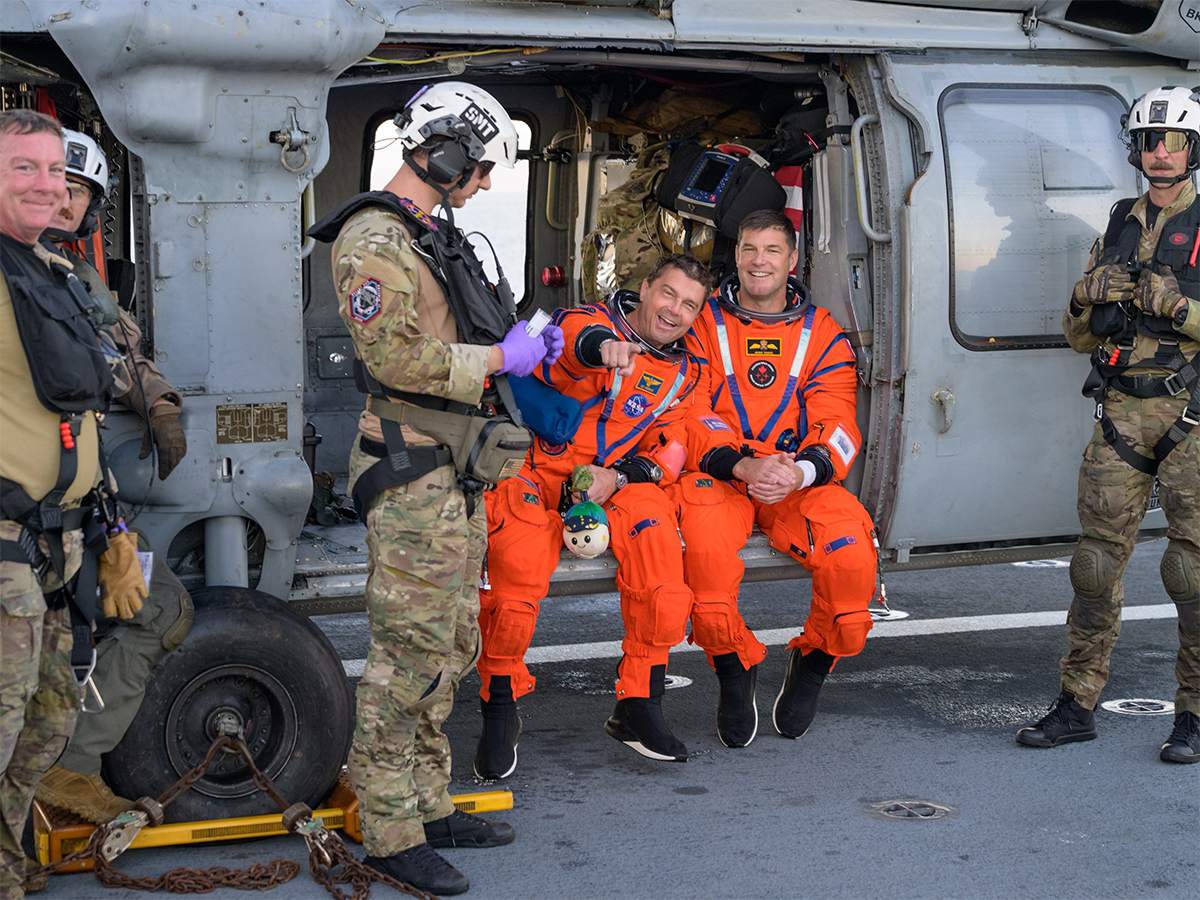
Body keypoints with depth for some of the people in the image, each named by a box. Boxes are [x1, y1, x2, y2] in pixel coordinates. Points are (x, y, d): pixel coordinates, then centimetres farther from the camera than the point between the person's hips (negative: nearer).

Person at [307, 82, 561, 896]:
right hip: (414, 472, -10)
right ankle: (390, 832, 2)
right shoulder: (375, 240, -15)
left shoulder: (433, 234, 18)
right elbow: (396, 356, -23)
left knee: (451, 645, 15)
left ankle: (429, 805, 25)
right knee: (410, 653, -7)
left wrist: (521, 343, 11)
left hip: (456, 471, 10)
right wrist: (500, 358, -15)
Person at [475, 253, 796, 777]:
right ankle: (500, 710, -10)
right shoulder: (591, 322, 2)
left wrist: (618, 477, -15)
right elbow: (575, 333, -23)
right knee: (517, 562, -32)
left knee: (653, 523, -29)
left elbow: (671, 448, 7)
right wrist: (603, 346, -47)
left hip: (619, 490, 4)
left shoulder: (682, 375, 18)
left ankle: (638, 706, -17)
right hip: (536, 476, -4)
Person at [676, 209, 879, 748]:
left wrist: (801, 471, -20)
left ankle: (814, 662, 1)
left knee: (851, 551, -29)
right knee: (706, 545, -36)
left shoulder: (822, 334, 12)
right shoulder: (703, 324, 9)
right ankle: (733, 669, -9)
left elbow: (837, 429, 4)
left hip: (800, 483, 1)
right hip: (718, 477, -1)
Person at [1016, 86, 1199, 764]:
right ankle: (1078, 705, 11)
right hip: (1121, 411, 5)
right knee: (1099, 556, 3)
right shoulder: (1119, 230, 17)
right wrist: (1091, 297, -2)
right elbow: (1079, 335, 18)